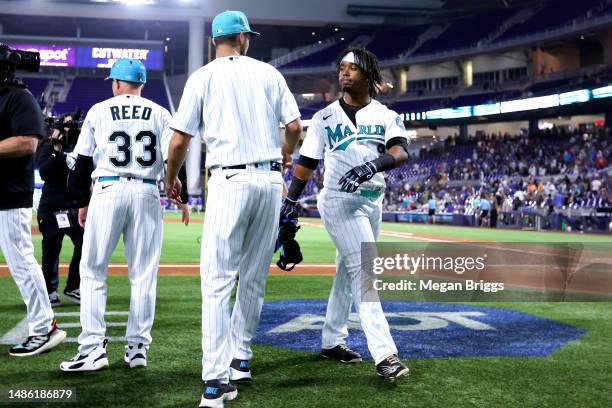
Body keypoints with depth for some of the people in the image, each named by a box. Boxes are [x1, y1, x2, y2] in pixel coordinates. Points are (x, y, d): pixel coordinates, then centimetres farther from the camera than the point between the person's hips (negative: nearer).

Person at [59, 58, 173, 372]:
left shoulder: (99, 111, 7)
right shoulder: (160, 114, 9)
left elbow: (84, 161, 7)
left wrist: (82, 202, 14)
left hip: (107, 191, -1)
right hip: (147, 193, 2)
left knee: (92, 271, 4)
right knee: (143, 275, 7)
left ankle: (93, 348, -3)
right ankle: (138, 347, 9)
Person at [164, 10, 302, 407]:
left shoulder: (203, 77, 4)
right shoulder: (268, 72, 10)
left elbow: (180, 140, -1)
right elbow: (294, 126, 6)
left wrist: (171, 179, 17)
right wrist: (286, 152, 29)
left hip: (230, 181, -3)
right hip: (270, 180, 3)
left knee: (217, 281, -6)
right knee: (254, 278, 14)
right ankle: (240, 359, 24)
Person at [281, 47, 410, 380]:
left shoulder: (386, 116, 4)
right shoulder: (325, 117, 2)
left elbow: (401, 151, -15)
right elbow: (307, 162, 4)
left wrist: (374, 165, -34)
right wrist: (291, 201, -3)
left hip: (372, 201, 4)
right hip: (339, 201, -4)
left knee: (348, 271, 13)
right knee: (363, 271, -14)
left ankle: (332, 341, 28)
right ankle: (384, 354, -18)